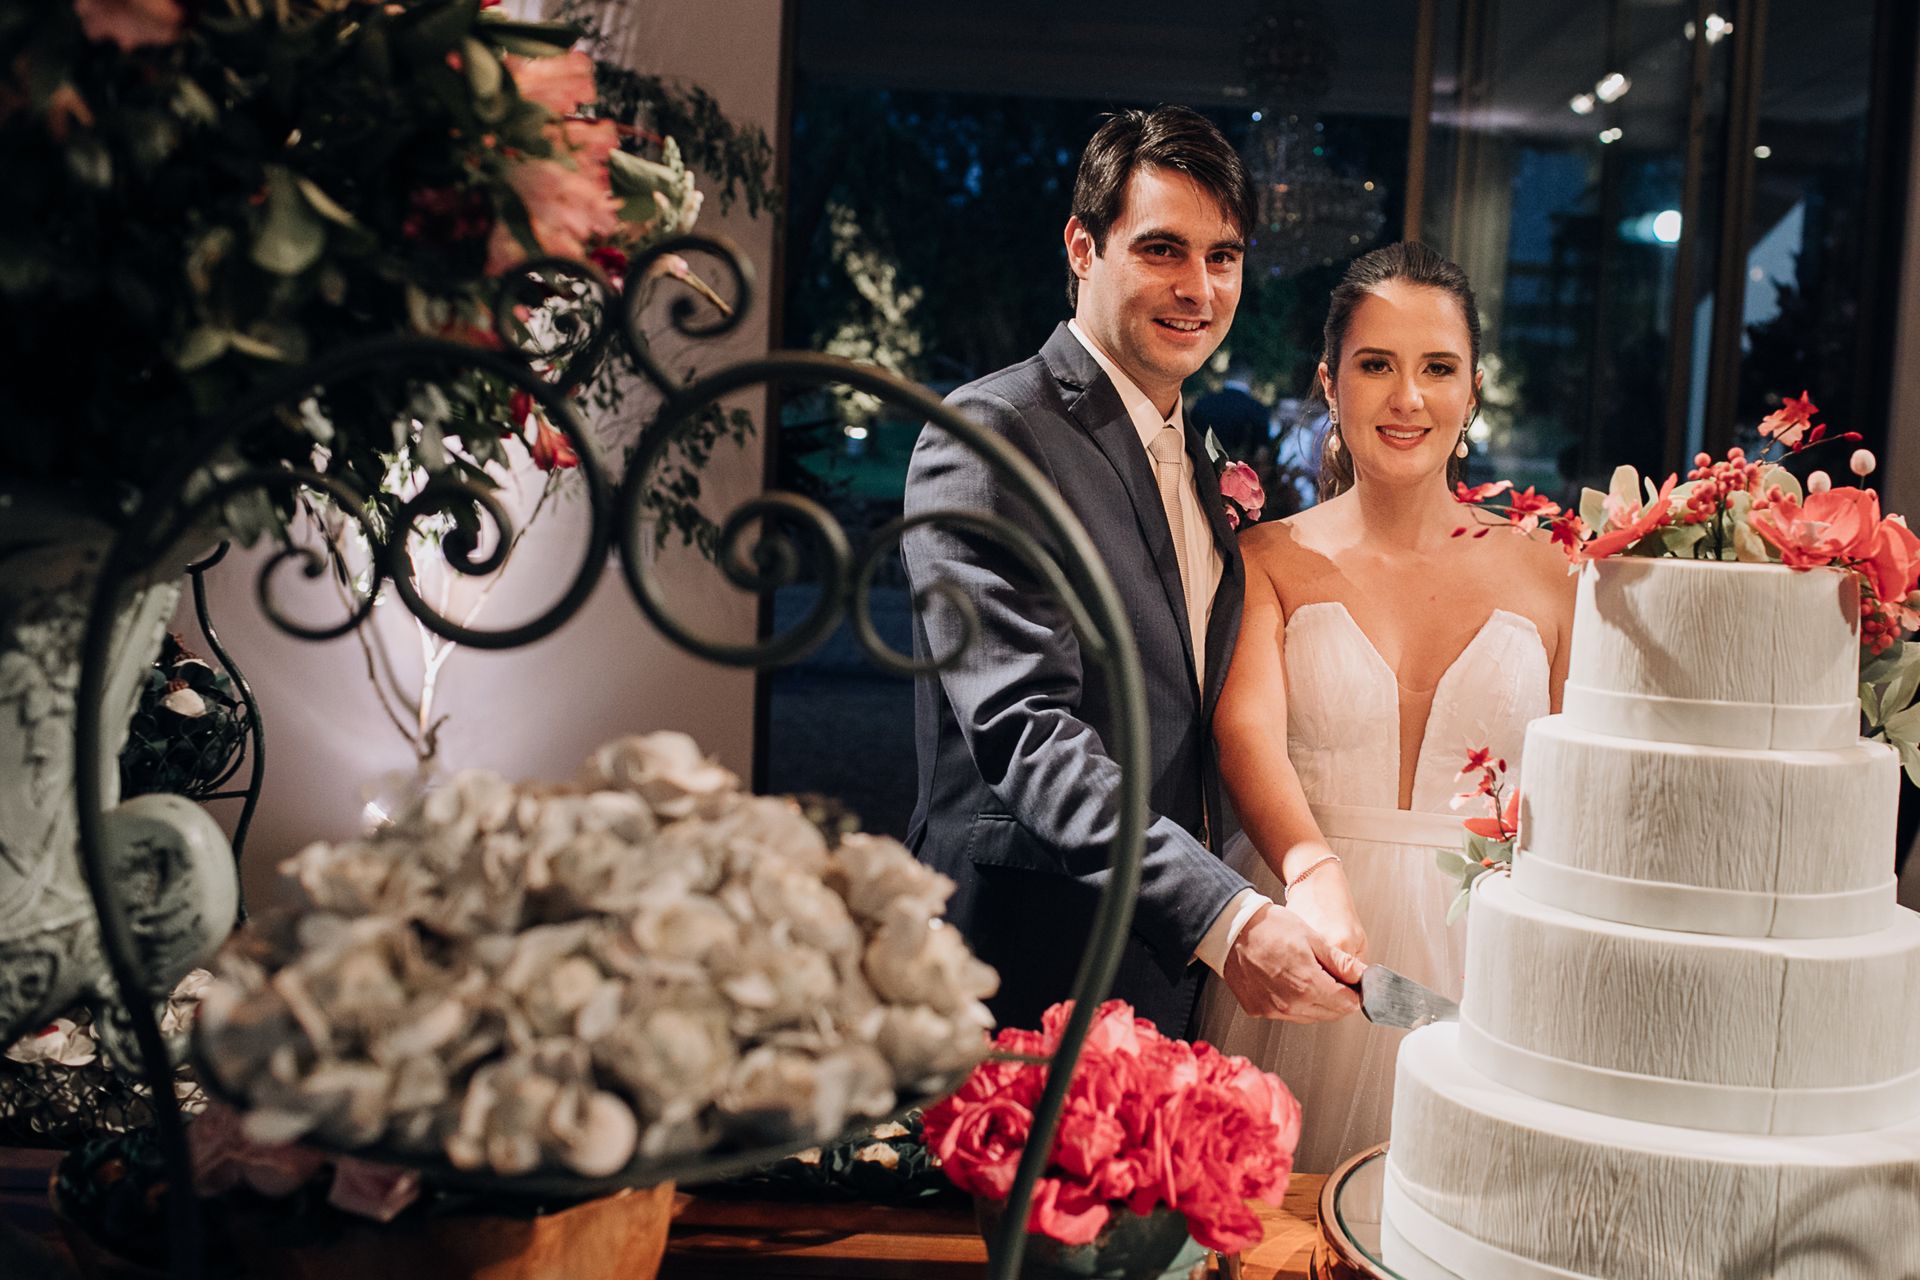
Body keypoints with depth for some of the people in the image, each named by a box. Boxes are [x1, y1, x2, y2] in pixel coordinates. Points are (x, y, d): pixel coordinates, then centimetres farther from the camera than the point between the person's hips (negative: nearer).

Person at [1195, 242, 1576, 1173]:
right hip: (1300, 952, -1)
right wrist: (1314, 877, -34)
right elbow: (1248, 729, -17)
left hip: (1477, 954, 1)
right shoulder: (1269, 559, 0)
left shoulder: (1547, 577, 4)